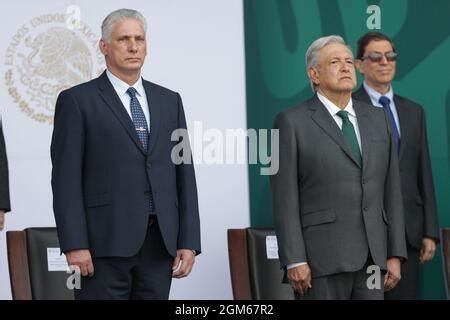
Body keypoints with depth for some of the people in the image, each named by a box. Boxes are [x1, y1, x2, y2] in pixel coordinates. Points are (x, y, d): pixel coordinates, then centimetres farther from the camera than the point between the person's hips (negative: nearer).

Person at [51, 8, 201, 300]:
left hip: (160, 242, 4)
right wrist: (74, 245, -12)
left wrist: (188, 241, 4)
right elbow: (66, 178, -4)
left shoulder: (169, 101, 15)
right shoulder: (77, 101, 1)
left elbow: (184, 174, 12)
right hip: (105, 241, -4)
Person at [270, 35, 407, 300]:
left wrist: (396, 254, 7)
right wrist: (294, 261, -12)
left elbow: (391, 189, 13)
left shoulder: (377, 119, 14)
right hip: (321, 258, -5)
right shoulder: (292, 122, -1)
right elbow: (285, 197, -6)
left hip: (372, 258, 5)